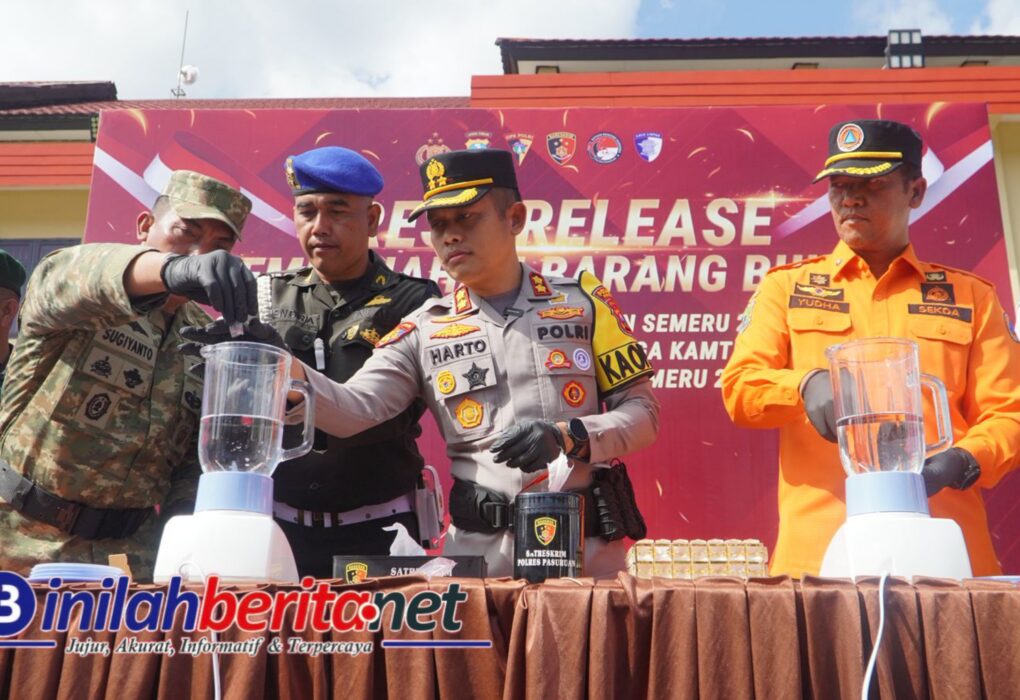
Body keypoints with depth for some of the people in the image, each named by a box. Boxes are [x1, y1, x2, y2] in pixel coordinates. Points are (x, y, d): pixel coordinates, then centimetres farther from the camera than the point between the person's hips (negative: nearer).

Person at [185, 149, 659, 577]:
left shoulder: (583, 303, 2)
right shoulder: (425, 330, 5)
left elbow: (642, 413, 1)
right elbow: (353, 410, -8)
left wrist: (567, 436, -16)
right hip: (481, 552, 1)